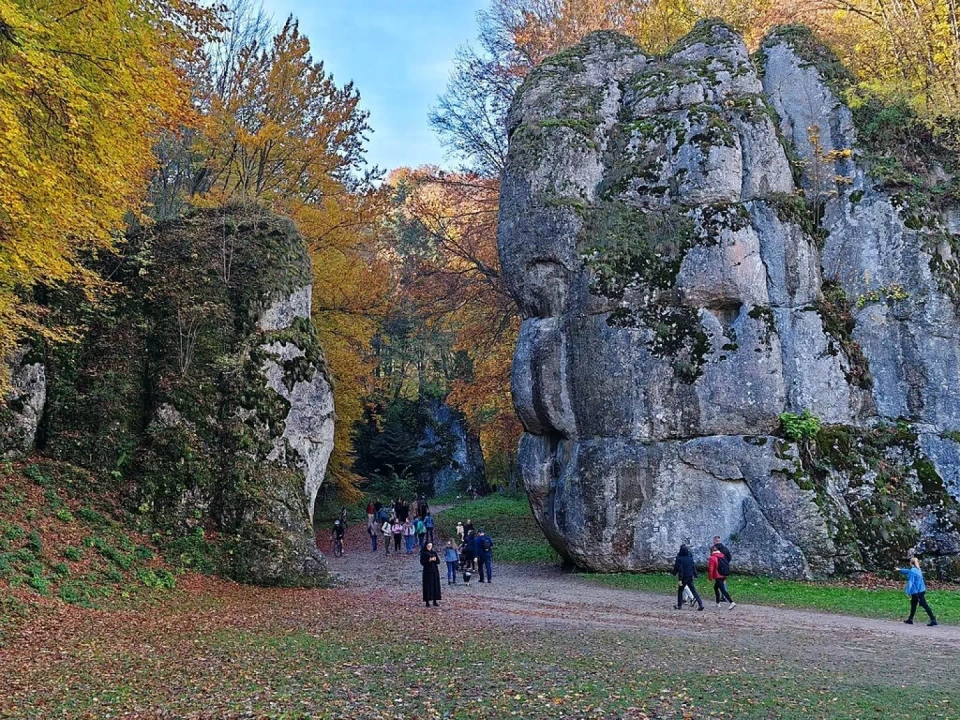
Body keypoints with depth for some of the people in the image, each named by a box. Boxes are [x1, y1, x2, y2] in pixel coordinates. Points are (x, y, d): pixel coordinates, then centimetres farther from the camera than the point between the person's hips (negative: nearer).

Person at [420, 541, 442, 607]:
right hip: (427, 572, -4)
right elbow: (422, 562, -9)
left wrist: (434, 559, -15)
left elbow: (438, 561, 5)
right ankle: (427, 601, -1)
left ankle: (434, 601, 8)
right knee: (428, 586, -5)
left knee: (435, 586, 3)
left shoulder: (434, 552, 10)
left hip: (435, 572, 4)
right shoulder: (423, 553, 0)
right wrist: (429, 560, -21)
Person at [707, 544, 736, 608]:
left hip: (718, 577, -8)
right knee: (716, 587, 22)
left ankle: (732, 603, -18)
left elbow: (711, 569, -14)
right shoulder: (722, 555, 8)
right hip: (724, 576, 8)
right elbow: (727, 564, 16)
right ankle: (718, 603, 25)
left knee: (723, 590, -8)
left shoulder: (712, 558, -14)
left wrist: (710, 577, -2)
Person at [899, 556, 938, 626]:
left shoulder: (912, 571, -16)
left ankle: (933, 620, -13)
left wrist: (908, 592, -17)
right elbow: (908, 571, 31)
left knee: (924, 605, -9)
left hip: (917, 592, -9)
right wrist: (900, 570, 45)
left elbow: (910, 582, -19)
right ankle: (910, 619, 28)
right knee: (913, 604, 19)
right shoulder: (918, 570, 12)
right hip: (921, 590, 9)